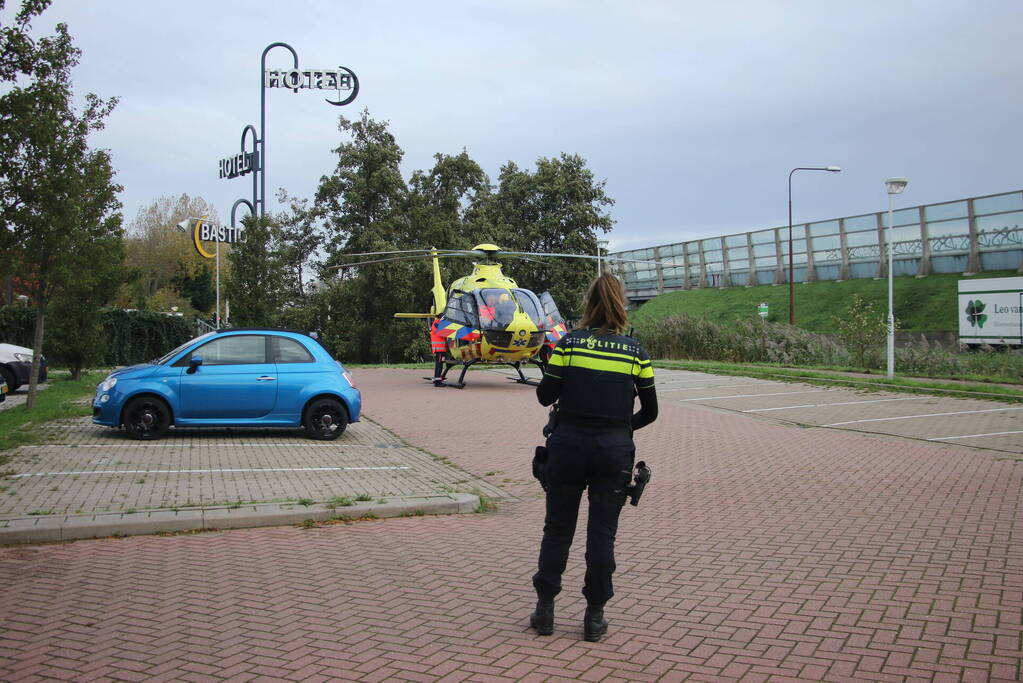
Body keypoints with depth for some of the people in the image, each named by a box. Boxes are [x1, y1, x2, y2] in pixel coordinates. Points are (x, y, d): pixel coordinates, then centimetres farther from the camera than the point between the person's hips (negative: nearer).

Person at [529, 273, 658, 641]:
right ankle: (594, 616, 15)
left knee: (558, 528, 12)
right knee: (602, 532, 9)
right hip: (614, 450, 1)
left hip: (569, 445, 0)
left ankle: (544, 610, 17)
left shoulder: (568, 343, -5)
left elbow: (545, 396, -3)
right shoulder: (635, 351, 0)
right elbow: (650, 411, 5)